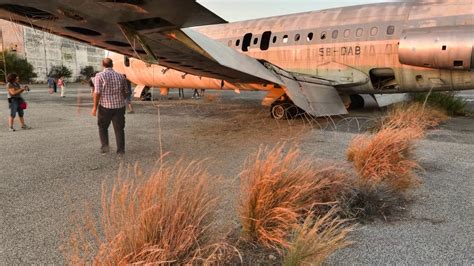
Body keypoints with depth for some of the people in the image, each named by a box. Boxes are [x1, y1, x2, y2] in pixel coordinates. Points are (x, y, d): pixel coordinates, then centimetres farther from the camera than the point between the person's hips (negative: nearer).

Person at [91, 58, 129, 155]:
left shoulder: (100, 76, -6)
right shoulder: (120, 76, 4)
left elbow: (97, 93, -12)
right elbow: (125, 93, 9)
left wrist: (95, 107, -6)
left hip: (105, 107, -2)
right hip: (119, 106, 2)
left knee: (103, 127, 18)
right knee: (119, 129, 11)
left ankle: (105, 146, 8)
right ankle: (121, 150, 11)